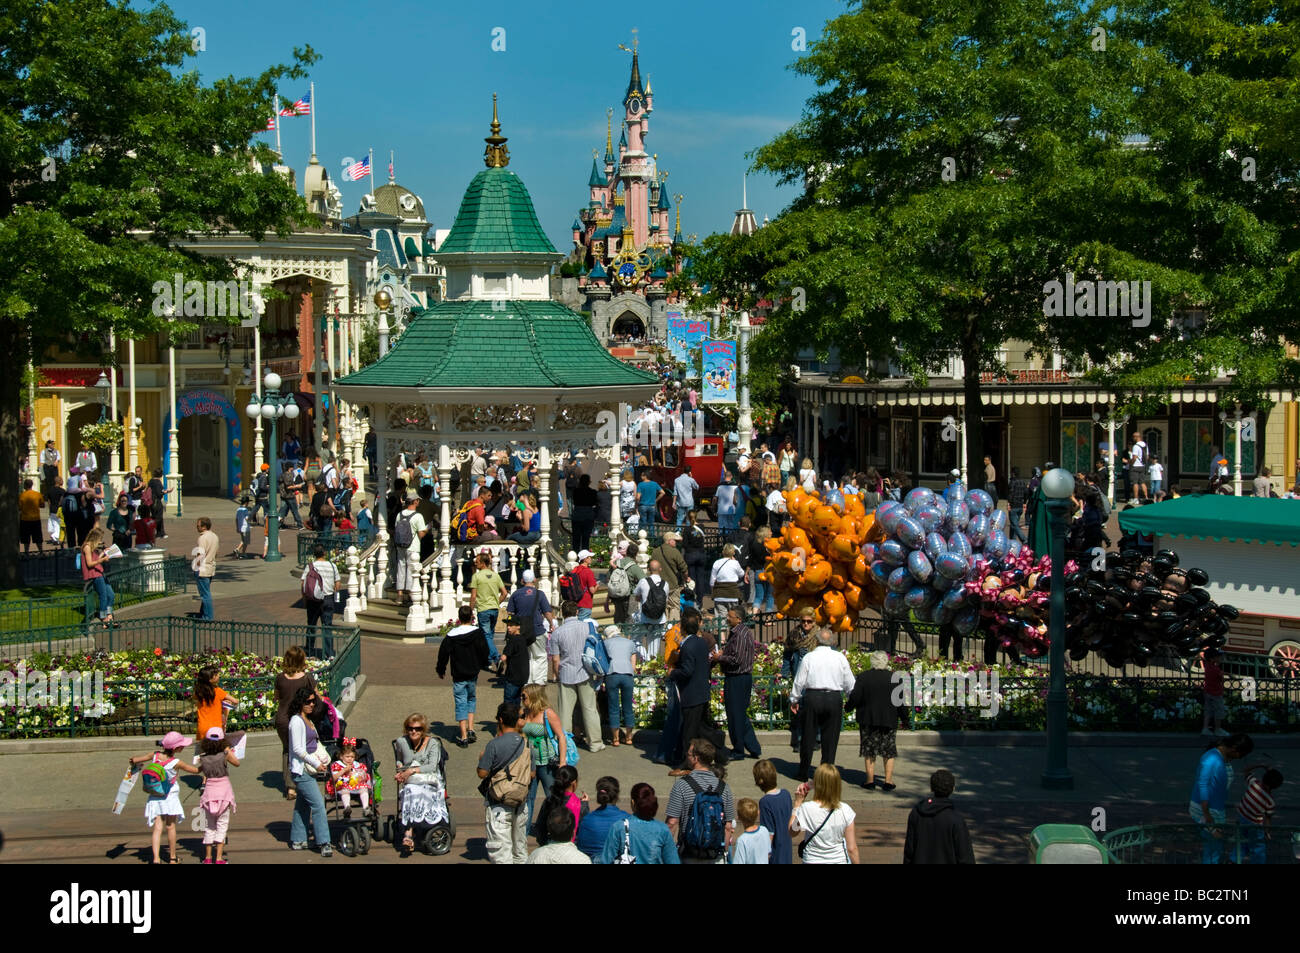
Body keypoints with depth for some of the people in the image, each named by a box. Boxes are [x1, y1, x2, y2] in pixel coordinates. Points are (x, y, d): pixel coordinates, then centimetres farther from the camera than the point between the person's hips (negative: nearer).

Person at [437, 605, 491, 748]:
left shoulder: (451, 635, -9)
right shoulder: (477, 633, -7)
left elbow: (443, 654, -4)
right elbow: (484, 651, -4)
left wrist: (441, 670, 10)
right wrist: (483, 664, 16)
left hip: (458, 676, -2)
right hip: (473, 674, 2)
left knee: (461, 704, 2)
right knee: (472, 699, 22)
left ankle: (464, 737, -3)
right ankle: (471, 730, 10)